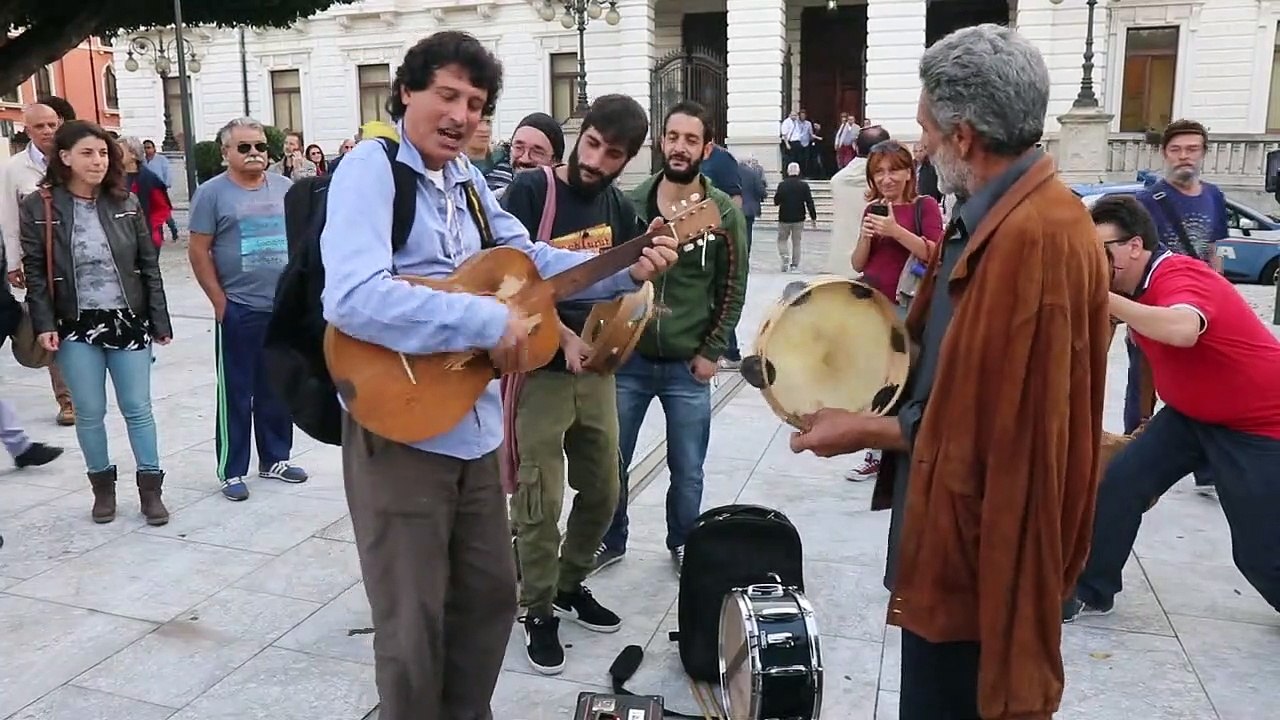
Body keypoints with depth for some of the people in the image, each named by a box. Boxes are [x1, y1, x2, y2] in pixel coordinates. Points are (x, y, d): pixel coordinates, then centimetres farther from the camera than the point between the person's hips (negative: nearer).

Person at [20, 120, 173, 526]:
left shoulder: (126, 204, 2)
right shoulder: (39, 207, -3)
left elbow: (149, 265, 4)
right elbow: (35, 271, -3)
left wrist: (160, 320, 1)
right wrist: (44, 325, -12)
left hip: (128, 321, 1)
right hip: (76, 325, -1)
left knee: (137, 408, 5)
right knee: (90, 412, 7)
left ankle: (150, 489, 14)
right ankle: (102, 486, 24)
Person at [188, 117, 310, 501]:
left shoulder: (285, 187, 8)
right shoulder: (212, 193, -4)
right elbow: (198, 252, -6)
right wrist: (219, 301, -9)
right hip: (239, 310, -4)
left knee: (278, 390, 13)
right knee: (236, 393, 3)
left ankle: (276, 459, 27)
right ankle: (231, 472, 12)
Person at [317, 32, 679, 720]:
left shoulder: (467, 178, 10)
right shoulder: (370, 168, -14)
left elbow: (527, 258, 16)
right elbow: (351, 299, -29)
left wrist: (628, 270, 3)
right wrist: (487, 321, -27)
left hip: (473, 421, 8)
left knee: (490, 595, 20)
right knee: (414, 624, 6)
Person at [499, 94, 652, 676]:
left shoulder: (620, 208, 8)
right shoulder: (531, 190, -11)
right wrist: (562, 335, -19)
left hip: (596, 367, 6)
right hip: (537, 367, -6)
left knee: (602, 490, 15)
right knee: (540, 500, 0)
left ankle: (570, 585, 36)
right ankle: (539, 612, 20)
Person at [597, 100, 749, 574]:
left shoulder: (724, 213, -3)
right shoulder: (631, 203, 0)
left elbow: (732, 290, -1)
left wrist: (712, 352, -5)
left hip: (688, 366, -1)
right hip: (628, 358, 1)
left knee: (687, 470, 10)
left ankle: (683, 545, 32)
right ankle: (610, 542, 31)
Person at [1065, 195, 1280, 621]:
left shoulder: (1179, 278, -28)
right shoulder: (1138, 283, -1)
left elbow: (1182, 331, -50)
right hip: (1191, 413, 8)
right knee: (1120, 483, -4)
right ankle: (1091, 593, 9)